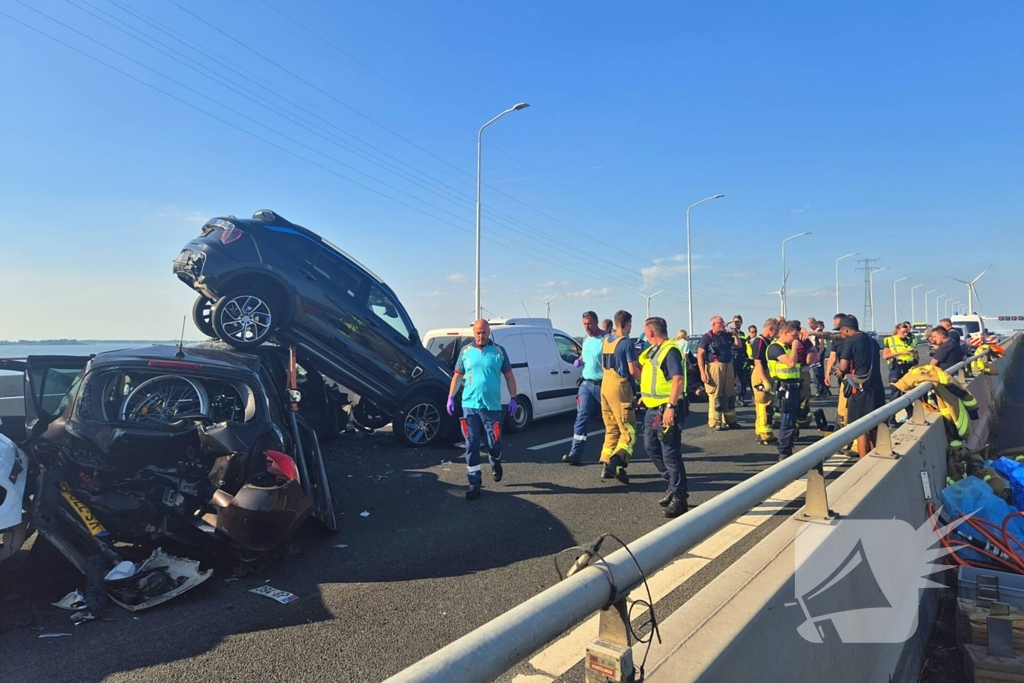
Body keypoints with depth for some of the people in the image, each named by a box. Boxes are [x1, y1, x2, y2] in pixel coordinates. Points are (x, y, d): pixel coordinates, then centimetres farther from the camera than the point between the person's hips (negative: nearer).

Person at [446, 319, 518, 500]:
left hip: (492, 407, -1)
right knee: (471, 446, 2)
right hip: (469, 406, 1)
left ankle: (495, 464, 39)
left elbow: (509, 376, 7)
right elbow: (457, 376, 11)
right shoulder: (466, 351, 6)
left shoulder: (499, 351, 3)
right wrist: (451, 397, 5)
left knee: (494, 443, 4)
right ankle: (474, 484, 11)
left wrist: (513, 398, 2)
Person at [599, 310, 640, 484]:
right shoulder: (627, 343, -11)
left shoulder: (606, 341, 12)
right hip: (620, 388, -8)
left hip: (605, 386, 8)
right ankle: (617, 462, -18)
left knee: (611, 429, 15)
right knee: (628, 430, -3)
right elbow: (633, 370, -12)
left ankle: (606, 466, 14)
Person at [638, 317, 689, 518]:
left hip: (666, 409, -10)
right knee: (651, 448, 18)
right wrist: (645, 395, 27)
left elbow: (678, 379, -25)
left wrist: (671, 406, -30)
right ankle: (673, 485, 32)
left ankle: (679, 497, 7)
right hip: (653, 408, 10)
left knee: (670, 454, -4)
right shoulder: (654, 350, 13)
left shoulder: (670, 351, -16)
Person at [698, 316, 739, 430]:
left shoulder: (726, 335, 12)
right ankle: (715, 423, 3)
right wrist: (702, 373, -16)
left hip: (728, 366, 7)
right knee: (715, 395, -4)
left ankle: (730, 420, 24)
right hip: (714, 367, -7)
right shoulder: (707, 337, -6)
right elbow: (700, 355, -9)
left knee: (730, 395, 12)